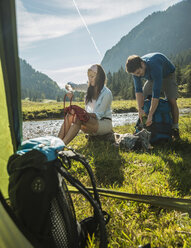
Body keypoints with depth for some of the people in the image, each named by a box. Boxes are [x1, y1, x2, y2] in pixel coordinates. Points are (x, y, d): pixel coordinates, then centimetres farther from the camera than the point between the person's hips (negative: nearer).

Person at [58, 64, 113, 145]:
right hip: (91, 121, 6)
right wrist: (70, 89, -17)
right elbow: (69, 85, 8)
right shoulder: (89, 87, 6)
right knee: (69, 116, -23)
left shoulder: (106, 93, -13)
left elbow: (98, 115, -18)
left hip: (104, 123, -6)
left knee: (79, 118, -34)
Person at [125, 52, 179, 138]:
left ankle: (175, 127, -6)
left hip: (167, 76, -5)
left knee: (172, 100, -23)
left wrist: (150, 115, -47)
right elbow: (138, 90, -23)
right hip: (152, 78, 6)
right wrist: (140, 109, -33)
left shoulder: (154, 66, -45)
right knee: (141, 100, -5)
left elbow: (156, 92, -47)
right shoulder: (136, 69, -26)